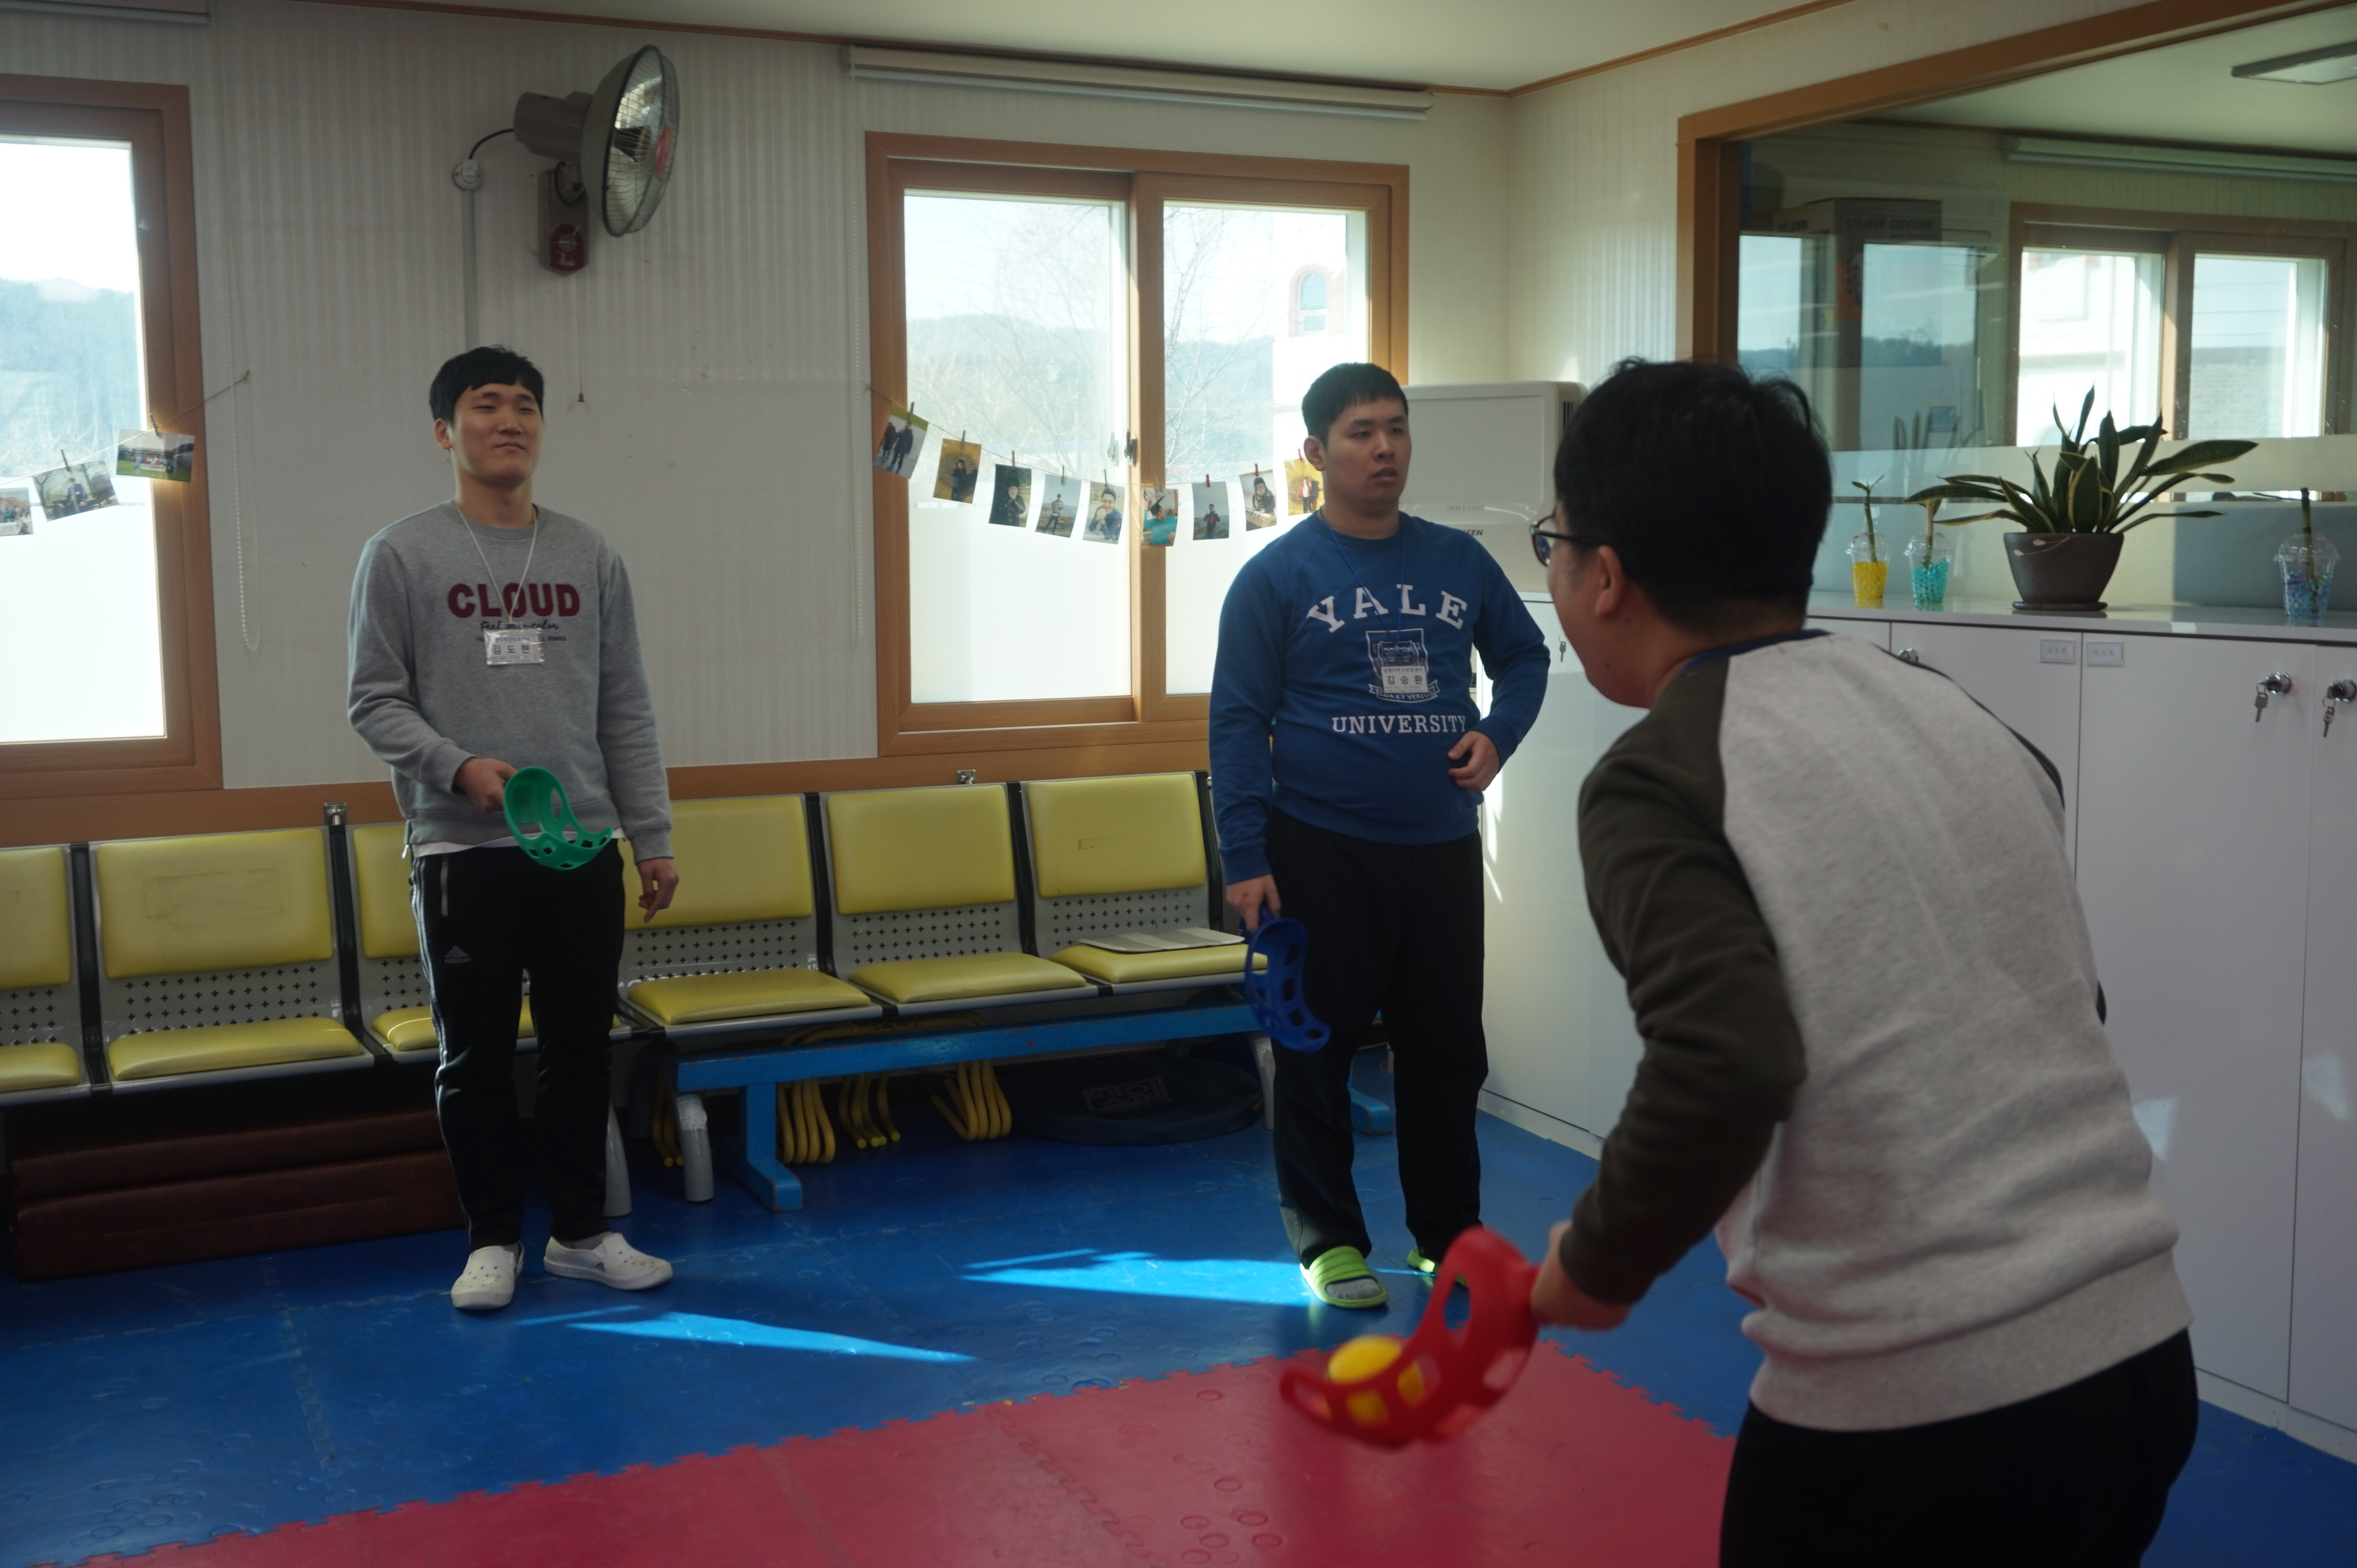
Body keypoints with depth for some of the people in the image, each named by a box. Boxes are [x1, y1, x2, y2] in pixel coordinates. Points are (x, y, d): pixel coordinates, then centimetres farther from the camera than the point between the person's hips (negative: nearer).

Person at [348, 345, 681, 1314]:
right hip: (462, 852, -3)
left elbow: (627, 715, 11)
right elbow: (374, 701, -1)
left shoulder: (590, 559, 10)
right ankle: (493, 1239, 18)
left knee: (581, 1049, 8)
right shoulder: (402, 555, 1)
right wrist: (458, 767, -18)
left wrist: (653, 838, 7)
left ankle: (580, 1233, 21)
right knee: (475, 1055, 3)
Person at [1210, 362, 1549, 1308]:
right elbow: (1237, 722, -6)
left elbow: (1525, 653, 19)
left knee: (1447, 1049, 11)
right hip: (1322, 850, -3)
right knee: (1317, 1051, 5)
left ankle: (1448, 1233, 27)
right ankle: (1328, 1240, 20)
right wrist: (1246, 859, -11)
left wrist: (1498, 734, -1)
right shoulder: (1277, 576, -4)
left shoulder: (1458, 561, 7)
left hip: (1444, 848, 4)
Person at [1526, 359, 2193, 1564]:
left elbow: (1726, 1067, -24)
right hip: (2145, 1357, 6)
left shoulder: (1658, 778, -11)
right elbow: (2069, 1008, 14)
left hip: (1904, 1424, -6)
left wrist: (1598, 1264, -8)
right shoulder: (1962, 719, 8)